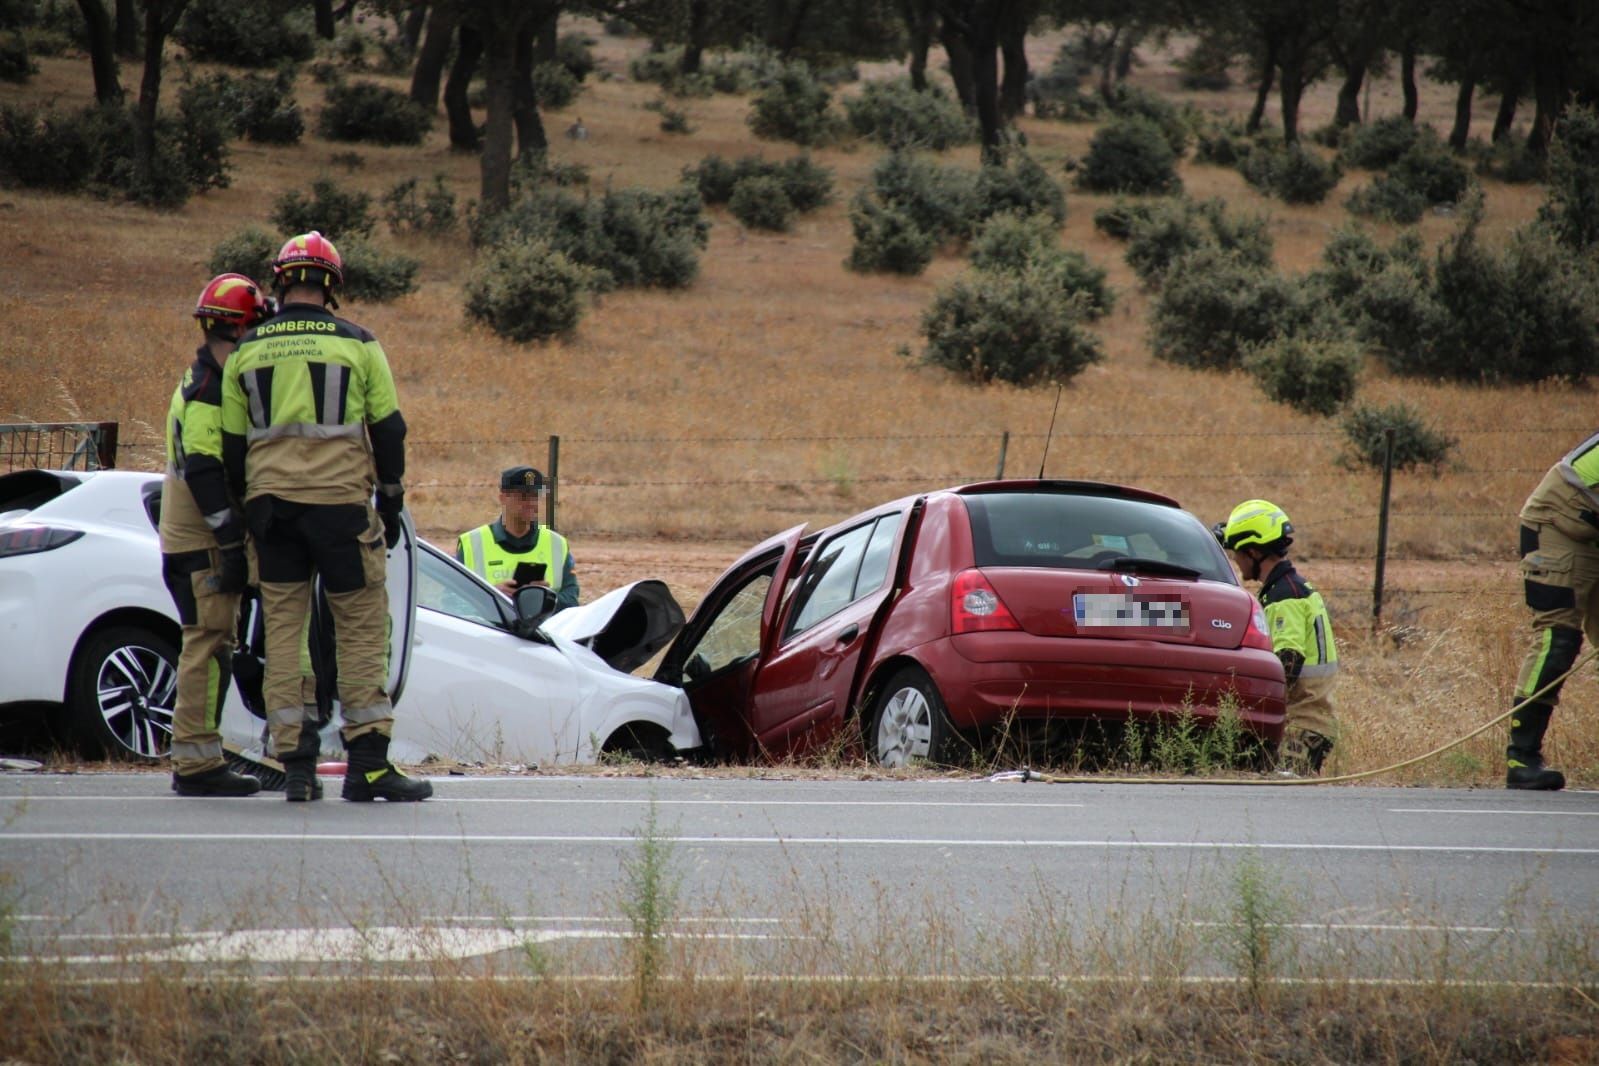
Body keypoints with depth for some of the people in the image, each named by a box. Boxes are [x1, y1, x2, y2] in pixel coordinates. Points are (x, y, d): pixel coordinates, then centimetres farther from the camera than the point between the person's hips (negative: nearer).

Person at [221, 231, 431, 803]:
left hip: (270, 500, 3)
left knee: (283, 628, 6)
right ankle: (368, 762, -5)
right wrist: (390, 504, 12)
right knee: (362, 627, 1)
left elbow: (231, 444, 11)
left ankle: (296, 763, 1)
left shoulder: (247, 350, 9)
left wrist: (247, 510, 19)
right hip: (339, 500, -3)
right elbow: (387, 431, 3)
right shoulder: (357, 344, 1)